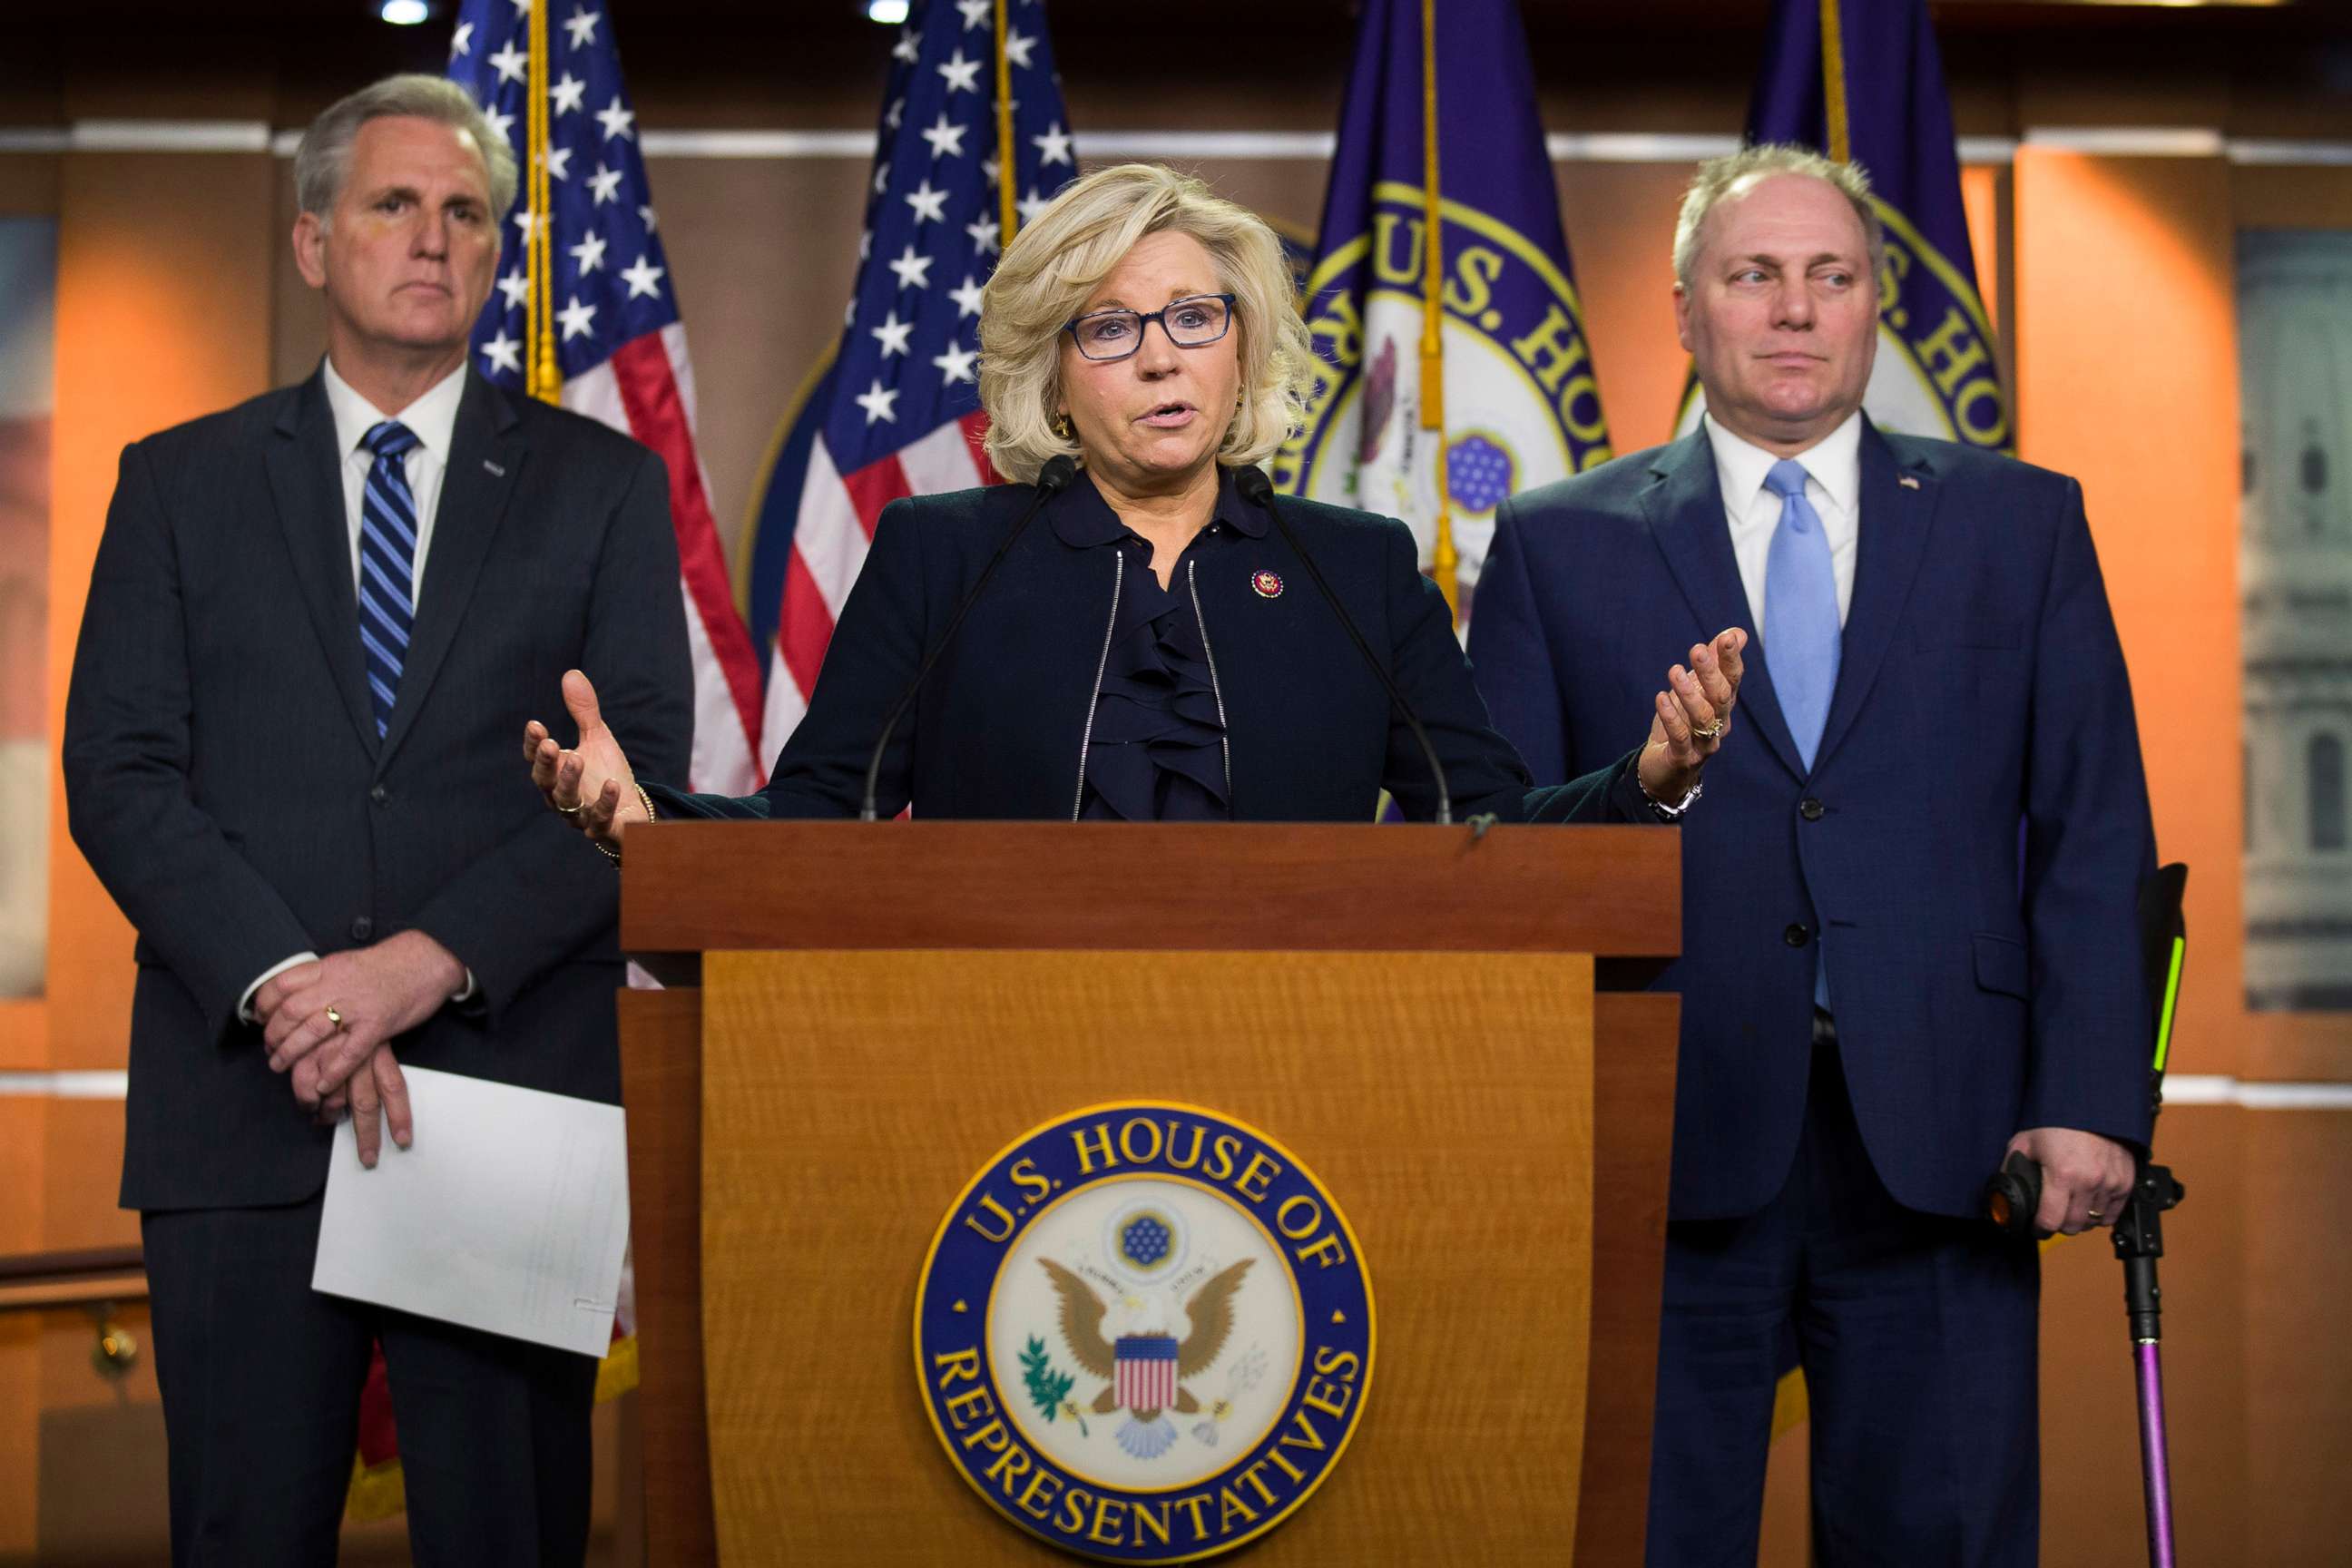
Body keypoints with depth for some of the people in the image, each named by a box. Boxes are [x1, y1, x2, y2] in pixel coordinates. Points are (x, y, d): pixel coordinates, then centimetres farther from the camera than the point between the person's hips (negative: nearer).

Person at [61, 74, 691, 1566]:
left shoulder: (604, 485, 8)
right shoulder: (181, 483, 11)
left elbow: (641, 774, -2)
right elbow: (121, 772, 1)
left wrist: (428, 963, -14)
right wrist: (282, 984, -13)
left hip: (512, 1098, 0)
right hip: (242, 1106, 1)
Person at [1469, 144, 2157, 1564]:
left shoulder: (2023, 525, 11)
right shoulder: (1562, 545, 8)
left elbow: (2097, 834, 6)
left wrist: (2091, 1101, -5)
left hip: (1941, 1144, 1)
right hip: (1662, 1143, 0)